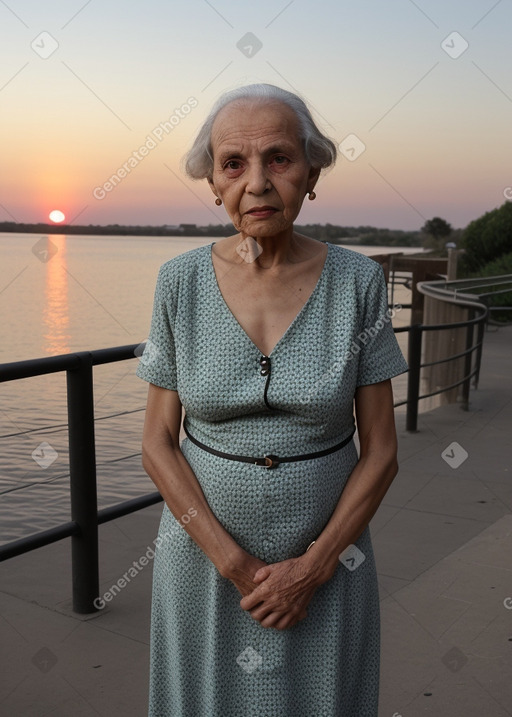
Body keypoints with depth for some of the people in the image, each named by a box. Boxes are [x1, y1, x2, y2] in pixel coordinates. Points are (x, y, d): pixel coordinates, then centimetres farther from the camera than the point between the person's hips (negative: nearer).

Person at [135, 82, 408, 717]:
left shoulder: (358, 281, -10)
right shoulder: (180, 282, -8)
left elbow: (380, 450, -6)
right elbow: (157, 443, -5)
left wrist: (314, 565, -13)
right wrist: (234, 562, -13)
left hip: (324, 555, 0)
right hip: (203, 552, 1)